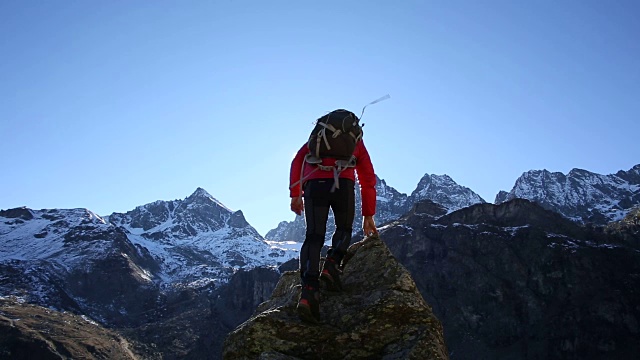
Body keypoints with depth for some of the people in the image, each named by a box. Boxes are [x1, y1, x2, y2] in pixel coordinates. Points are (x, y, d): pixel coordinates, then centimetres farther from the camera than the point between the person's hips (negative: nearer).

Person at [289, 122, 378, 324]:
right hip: (343, 183, -1)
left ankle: (309, 290, -18)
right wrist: (368, 216, 29)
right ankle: (332, 264, -5)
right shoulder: (357, 142, 31)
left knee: (313, 237, 1)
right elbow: (368, 180, 26)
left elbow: (297, 161, 16)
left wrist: (295, 194, 14)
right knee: (344, 229, 22)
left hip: (314, 184, 1)